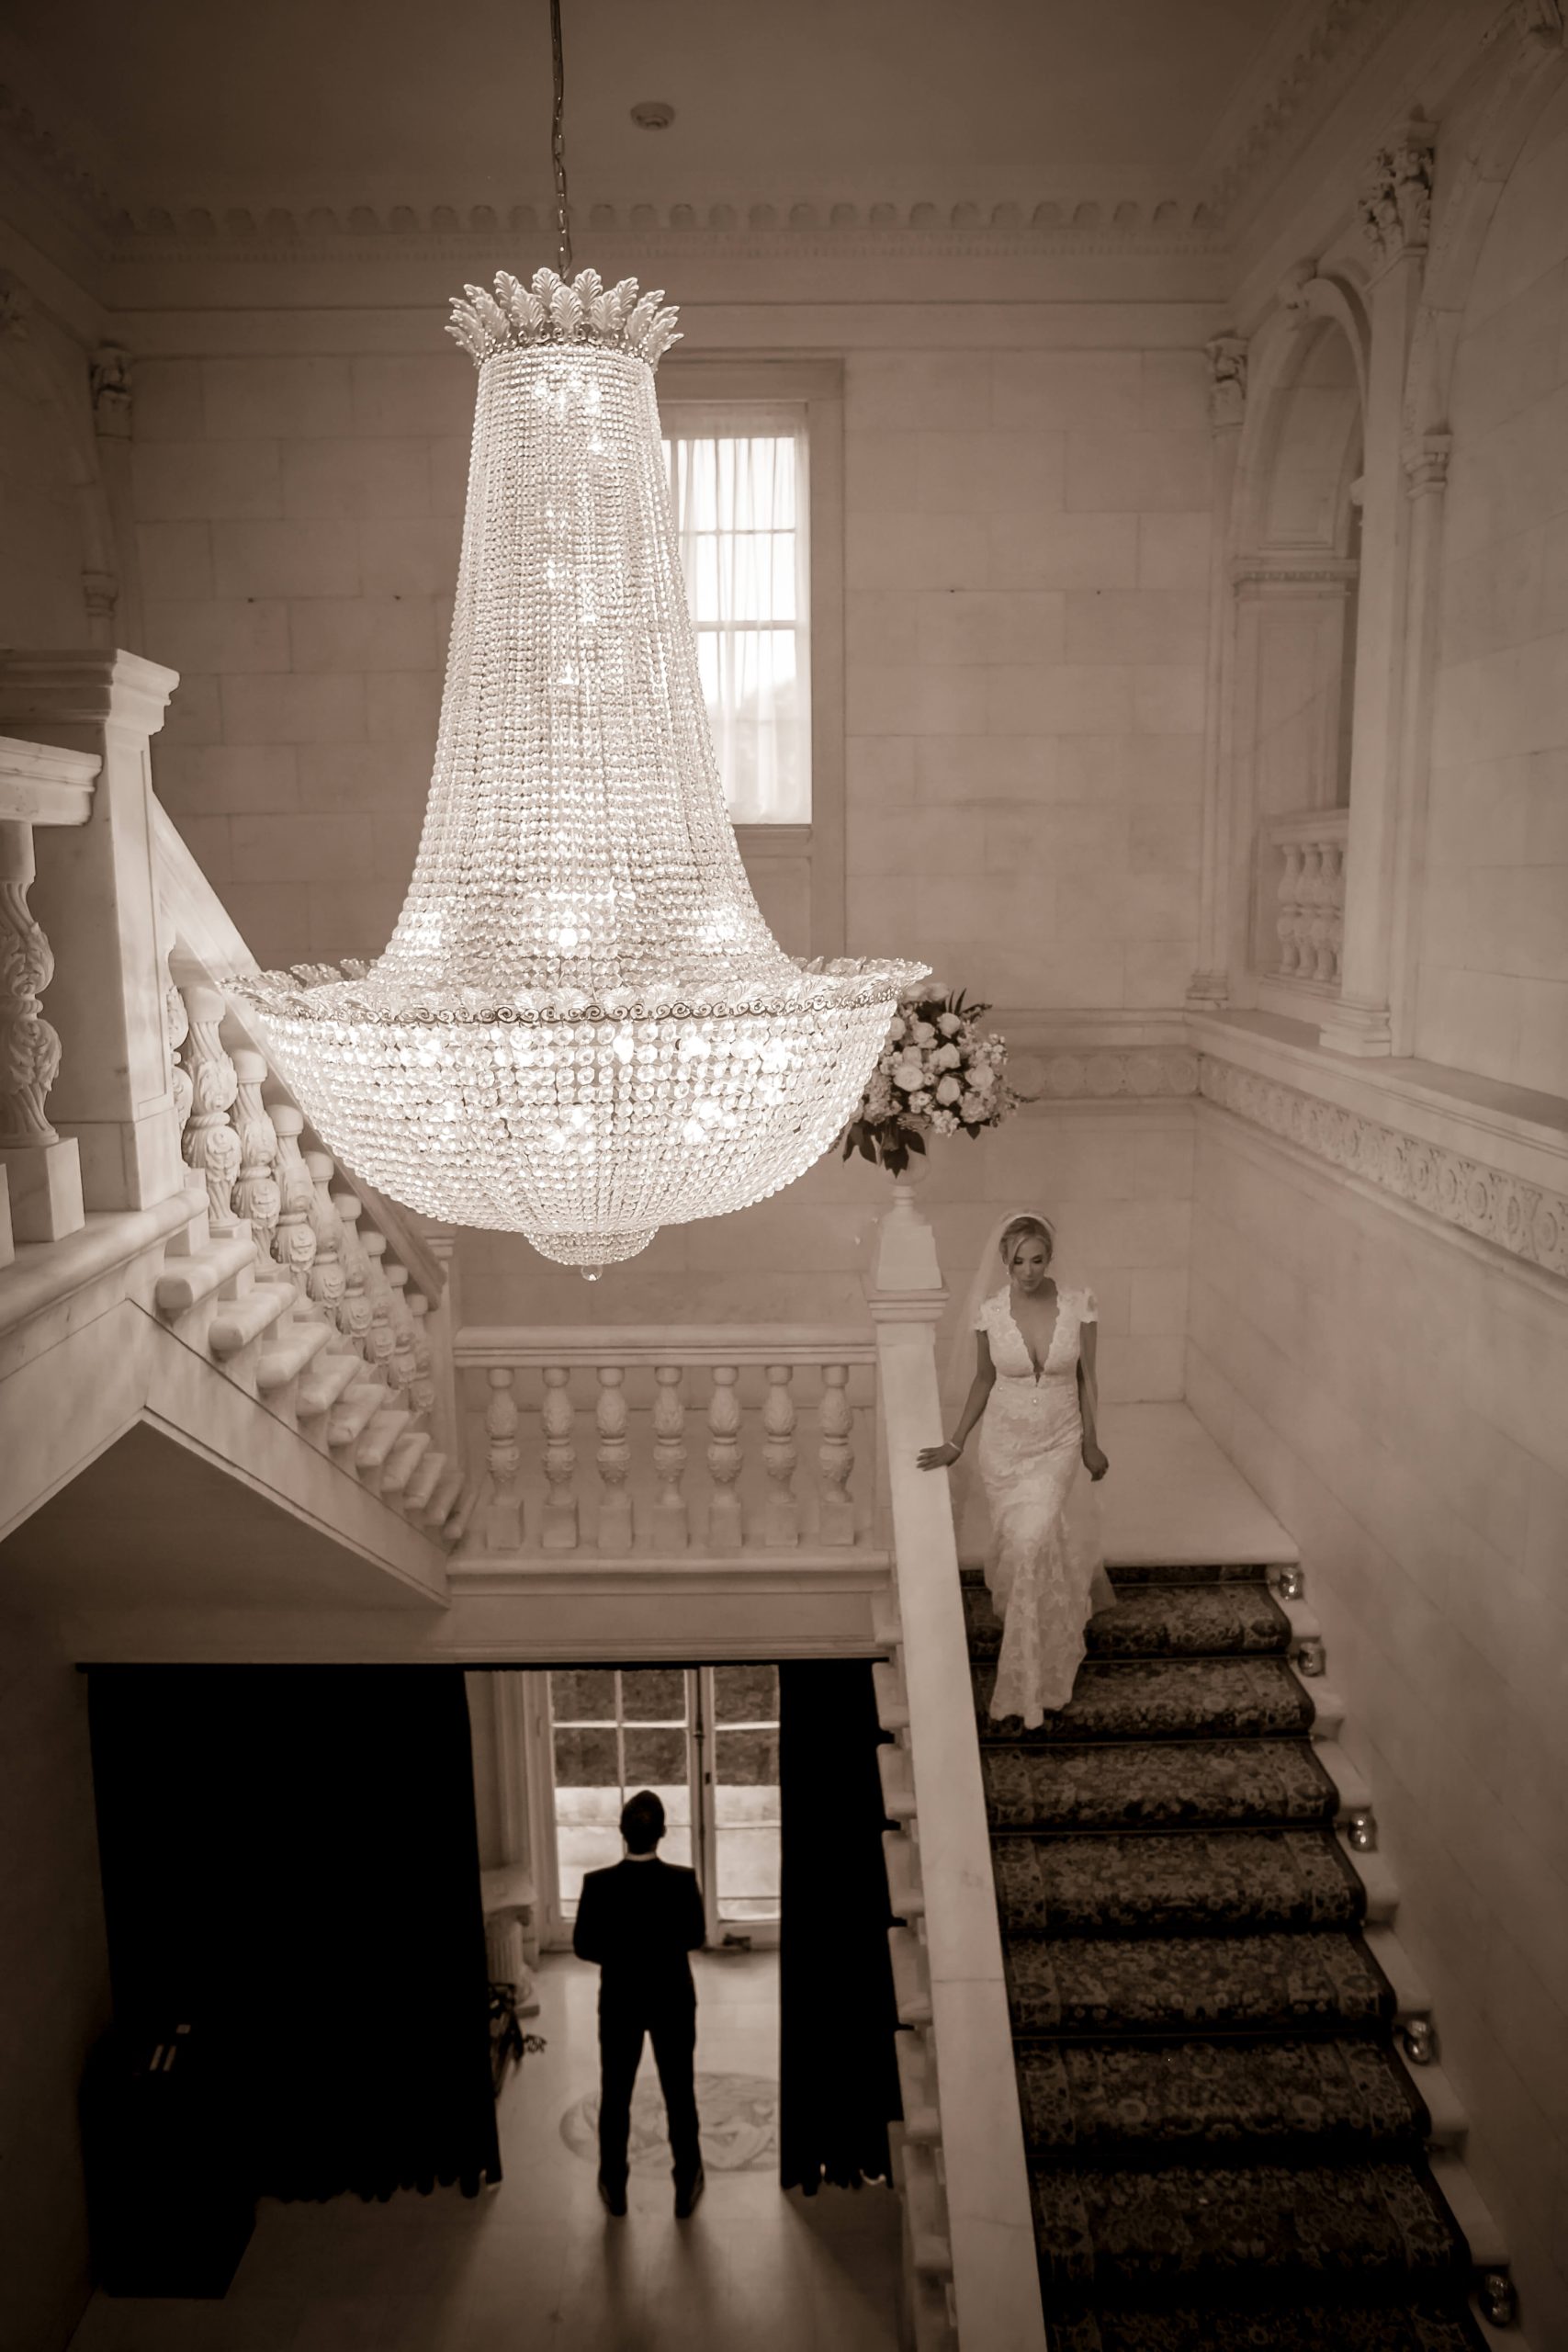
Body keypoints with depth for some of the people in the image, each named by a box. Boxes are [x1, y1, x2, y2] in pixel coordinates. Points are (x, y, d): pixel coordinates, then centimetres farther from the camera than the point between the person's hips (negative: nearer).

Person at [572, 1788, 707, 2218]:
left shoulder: (598, 1884, -19)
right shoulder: (683, 1881, -19)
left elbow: (583, 1946, -8)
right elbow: (695, 1937, -3)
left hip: (619, 2001, 0)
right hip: (672, 2000, 0)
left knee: (615, 2094, 18)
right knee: (679, 2093, 15)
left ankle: (614, 2187, 31)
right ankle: (686, 2187, 26)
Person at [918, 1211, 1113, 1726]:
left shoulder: (1078, 1306, -13)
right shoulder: (989, 1311, -12)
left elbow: (1086, 1378, -1)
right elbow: (984, 1379, 2)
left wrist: (1091, 1444, 5)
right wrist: (956, 1443, 3)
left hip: (1058, 1445, -1)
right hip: (1005, 1445, 2)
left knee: (1034, 1543, -14)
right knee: (1018, 1544, 11)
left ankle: (1026, 1681, 6)